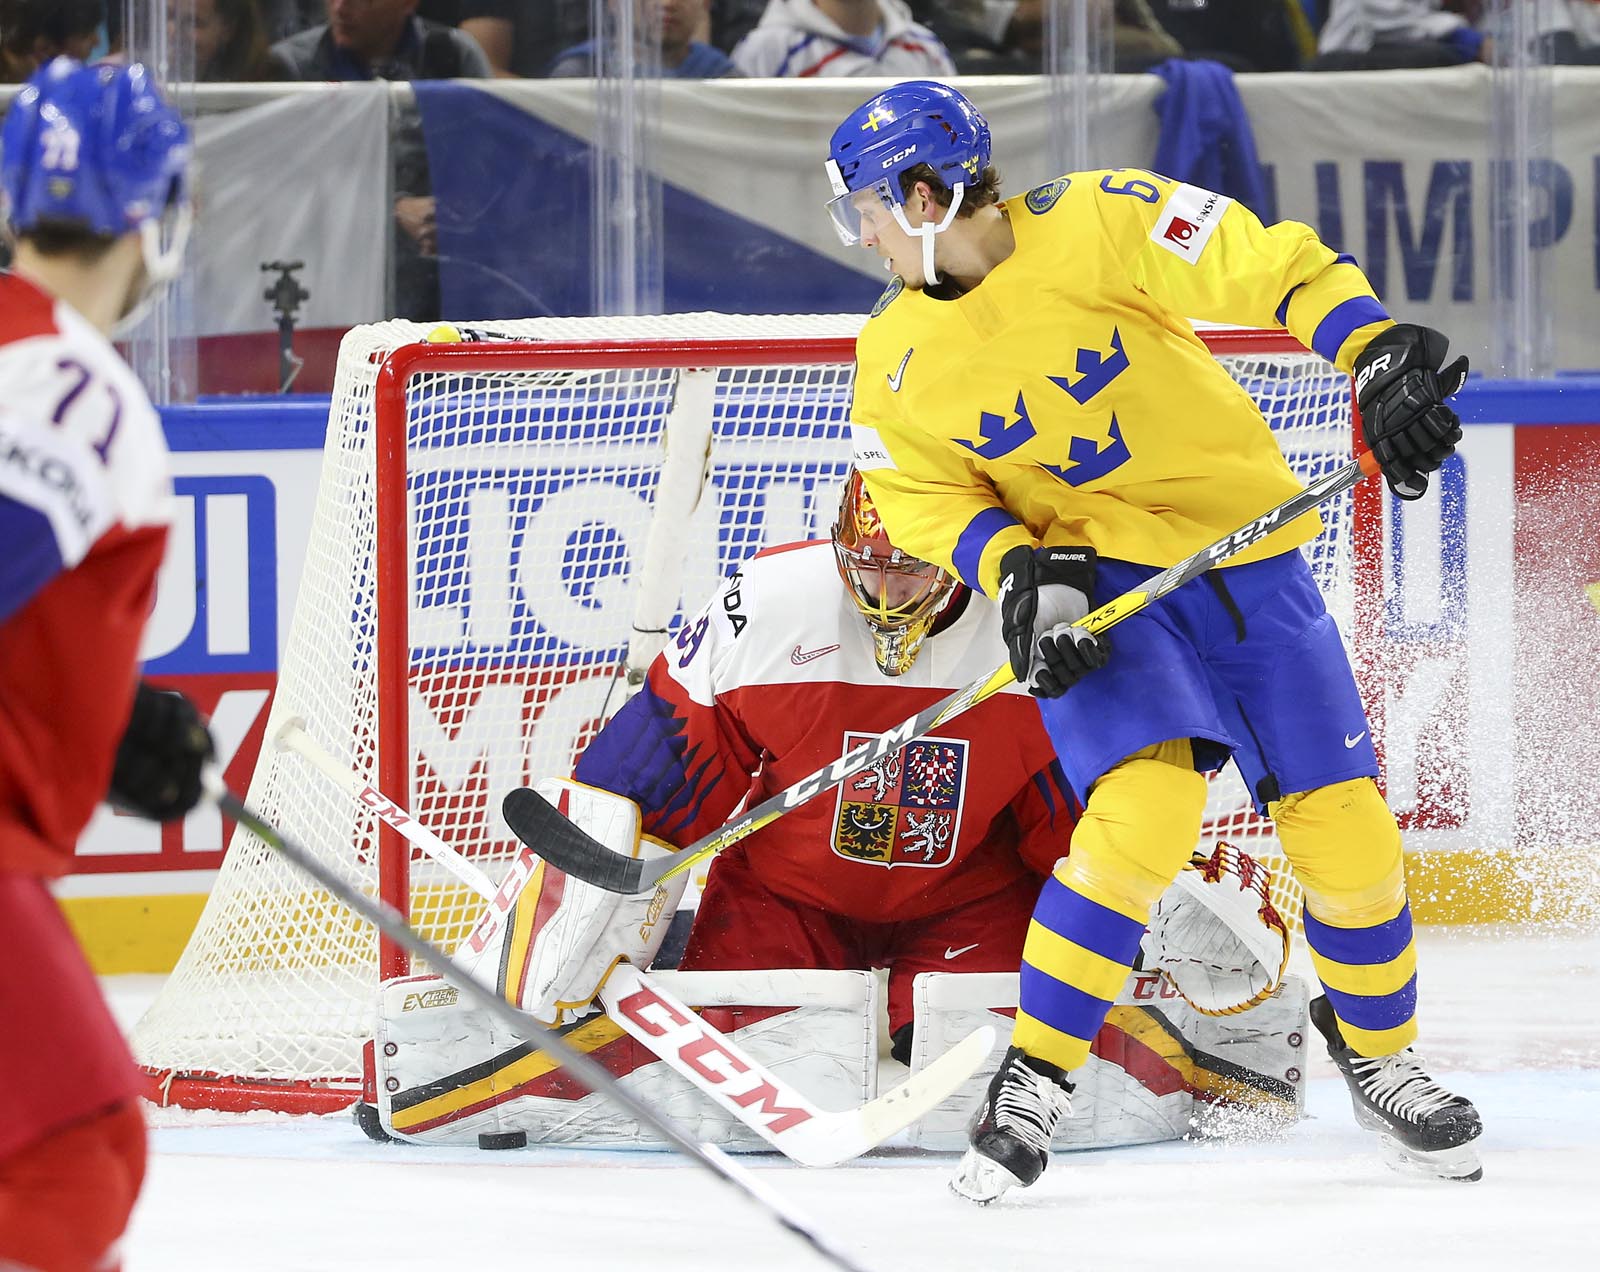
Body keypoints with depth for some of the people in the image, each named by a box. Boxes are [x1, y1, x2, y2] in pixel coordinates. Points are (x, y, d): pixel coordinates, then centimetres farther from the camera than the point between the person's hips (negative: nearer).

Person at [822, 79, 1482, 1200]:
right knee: (1144, 809, -24)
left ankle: (1378, 1055, 24)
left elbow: (1273, 267, -21)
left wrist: (1381, 358, -35)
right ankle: (1035, 1077, -11)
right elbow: (925, 497, 5)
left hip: (1249, 552, 0)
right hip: (1099, 579, 0)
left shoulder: (1095, 224, -17)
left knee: (1344, 824, -1)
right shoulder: (898, 364, -4)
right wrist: (1023, 574, -13)